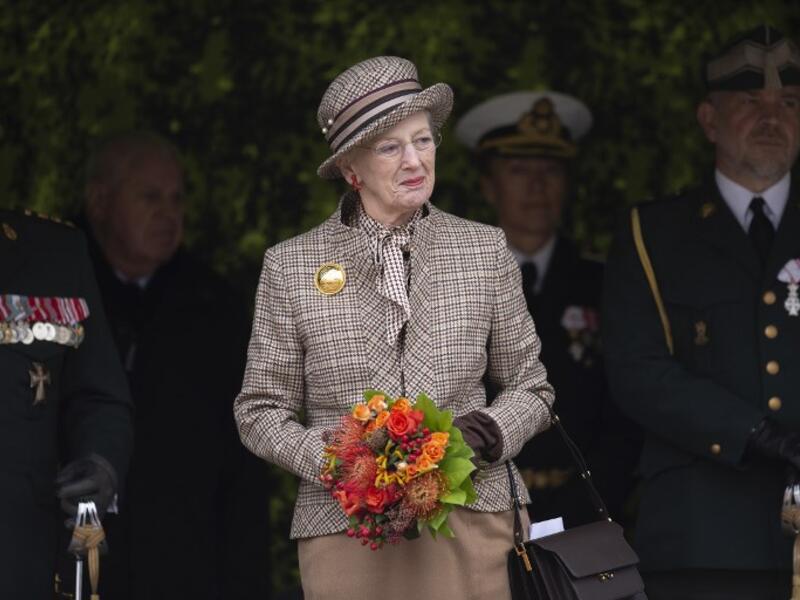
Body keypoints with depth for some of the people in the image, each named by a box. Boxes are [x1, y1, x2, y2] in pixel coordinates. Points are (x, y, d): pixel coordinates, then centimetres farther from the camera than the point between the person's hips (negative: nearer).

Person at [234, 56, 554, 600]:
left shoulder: (485, 251, 7)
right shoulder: (291, 267, 3)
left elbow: (530, 390, 12)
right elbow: (260, 412, 6)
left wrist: (486, 432, -9)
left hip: (467, 524, 1)